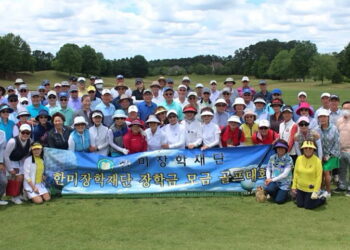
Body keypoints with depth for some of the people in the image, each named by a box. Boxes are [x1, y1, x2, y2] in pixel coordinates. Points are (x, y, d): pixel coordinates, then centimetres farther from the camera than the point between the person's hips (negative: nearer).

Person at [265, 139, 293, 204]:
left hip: (284, 183, -2)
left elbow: (285, 174, -16)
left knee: (279, 200, -16)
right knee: (268, 189, -32)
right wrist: (268, 178, -12)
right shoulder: (272, 158, 1)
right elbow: (268, 169, 8)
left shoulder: (289, 159, -11)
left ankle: (284, 193, 19)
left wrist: (272, 179, -17)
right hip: (274, 181, 2)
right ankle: (277, 193, 5)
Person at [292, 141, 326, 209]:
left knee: (308, 206, 5)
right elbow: (296, 173, 3)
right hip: (300, 188, 5)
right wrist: (294, 186, 3)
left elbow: (319, 177, -16)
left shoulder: (317, 161, -17)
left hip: (311, 189, -4)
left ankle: (322, 199, 28)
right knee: (299, 205, 12)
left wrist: (315, 191, -17)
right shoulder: (299, 159, -5)